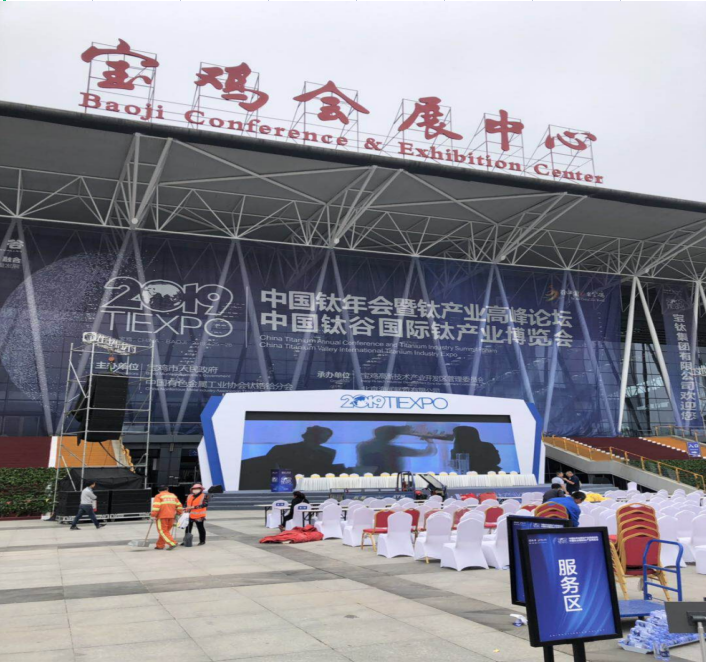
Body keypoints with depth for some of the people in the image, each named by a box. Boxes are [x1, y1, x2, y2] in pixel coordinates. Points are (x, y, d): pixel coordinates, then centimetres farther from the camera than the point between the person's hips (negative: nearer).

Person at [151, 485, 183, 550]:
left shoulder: (159, 496, -1)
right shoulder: (173, 496, 15)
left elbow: (156, 506, -14)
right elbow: (179, 506, 17)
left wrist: (153, 515, -9)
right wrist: (178, 513, 29)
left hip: (162, 516, -6)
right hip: (171, 516, 6)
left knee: (163, 531, -4)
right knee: (166, 531, 15)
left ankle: (172, 543, -15)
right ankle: (160, 545, 18)